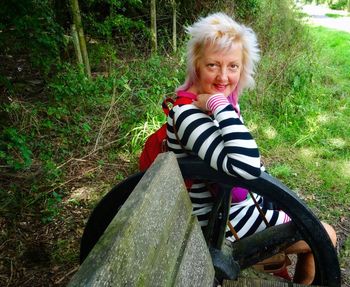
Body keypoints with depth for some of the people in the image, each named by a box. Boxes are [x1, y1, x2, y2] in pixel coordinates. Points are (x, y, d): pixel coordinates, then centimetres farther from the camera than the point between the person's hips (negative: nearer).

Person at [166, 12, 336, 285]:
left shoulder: (224, 99, -3)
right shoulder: (188, 112, -30)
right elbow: (245, 167, -42)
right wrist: (220, 106, -37)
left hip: (243, 198, 8)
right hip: (222, 219, -8)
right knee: (325, 236, 7)